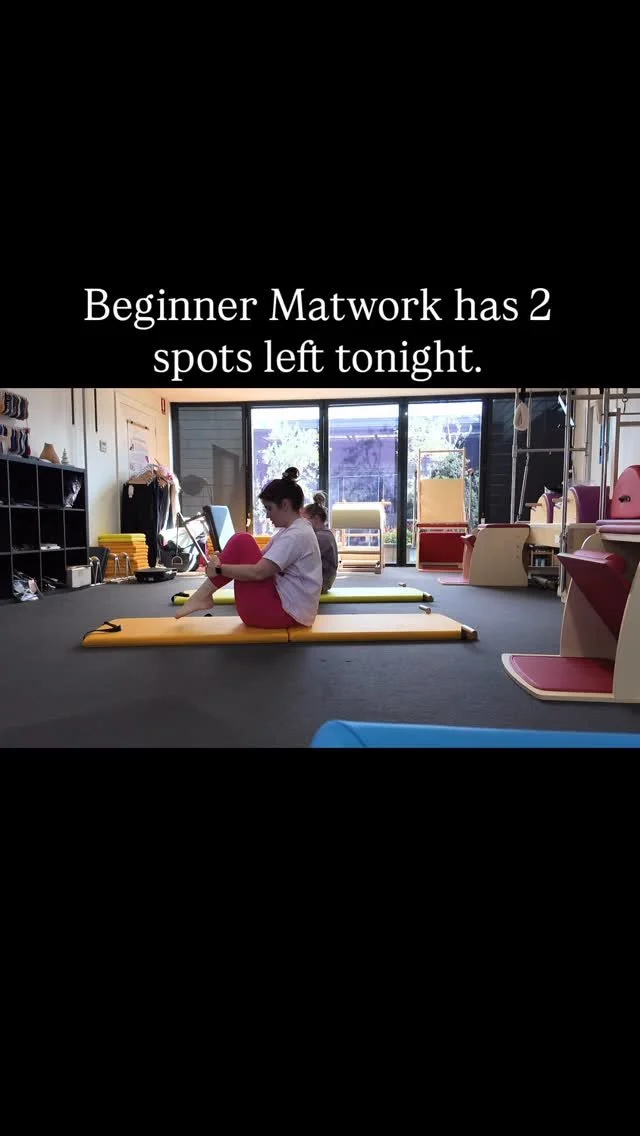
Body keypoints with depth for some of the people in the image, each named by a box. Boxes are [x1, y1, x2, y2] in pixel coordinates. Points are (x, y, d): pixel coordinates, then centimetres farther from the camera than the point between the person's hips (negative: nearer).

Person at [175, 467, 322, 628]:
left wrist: (219, 569, -14)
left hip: (286, 611, -10)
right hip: (284, 605, 10)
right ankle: (205, 595, 7)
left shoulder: (297, 535, -19)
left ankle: (203, 596, -5)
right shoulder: (292, 530, 14)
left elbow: (258, 572, -25)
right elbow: (260, 557, 15)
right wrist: (224, 559, 2)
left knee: (241, 542, -13)